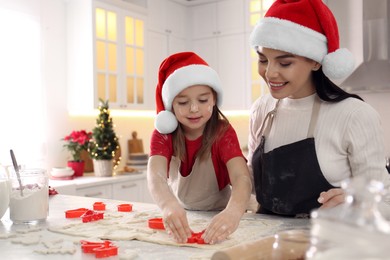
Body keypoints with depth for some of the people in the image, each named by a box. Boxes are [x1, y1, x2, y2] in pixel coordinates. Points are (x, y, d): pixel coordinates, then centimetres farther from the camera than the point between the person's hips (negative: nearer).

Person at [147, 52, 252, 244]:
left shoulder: (223, 133, -16)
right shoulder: (163, 134, -11)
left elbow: (241, 177, -31)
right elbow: (155, 174, -28)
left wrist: (233, 211, -52)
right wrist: (169, 205, -50)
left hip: (216, 218, -1)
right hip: (181, 217, 2)